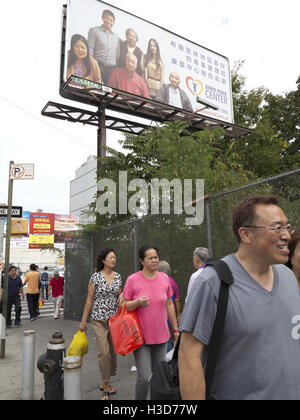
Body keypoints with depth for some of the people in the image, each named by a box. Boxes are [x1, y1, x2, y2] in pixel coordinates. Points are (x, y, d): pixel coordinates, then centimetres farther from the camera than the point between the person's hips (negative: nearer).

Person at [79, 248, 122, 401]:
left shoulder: (118, 277, 3)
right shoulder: (96, 277, -8)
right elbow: (89, 299, -5)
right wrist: (83, 321, -3)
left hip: (114, 318, 5)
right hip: (99, 319, -4)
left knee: (112, 351, 10)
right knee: (104, 351, -9)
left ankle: (104, 383, 30)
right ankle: (106, 386, 10)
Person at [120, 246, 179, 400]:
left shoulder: (164, 278, 1)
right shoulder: (132, 279, -10)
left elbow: (169, 305, 10)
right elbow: (123, 306, -3)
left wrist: (175, 329, 12)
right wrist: (137, 302, -22)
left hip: (161, 335, 4)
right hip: (140, 336, -4)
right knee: (145, 377, -6)